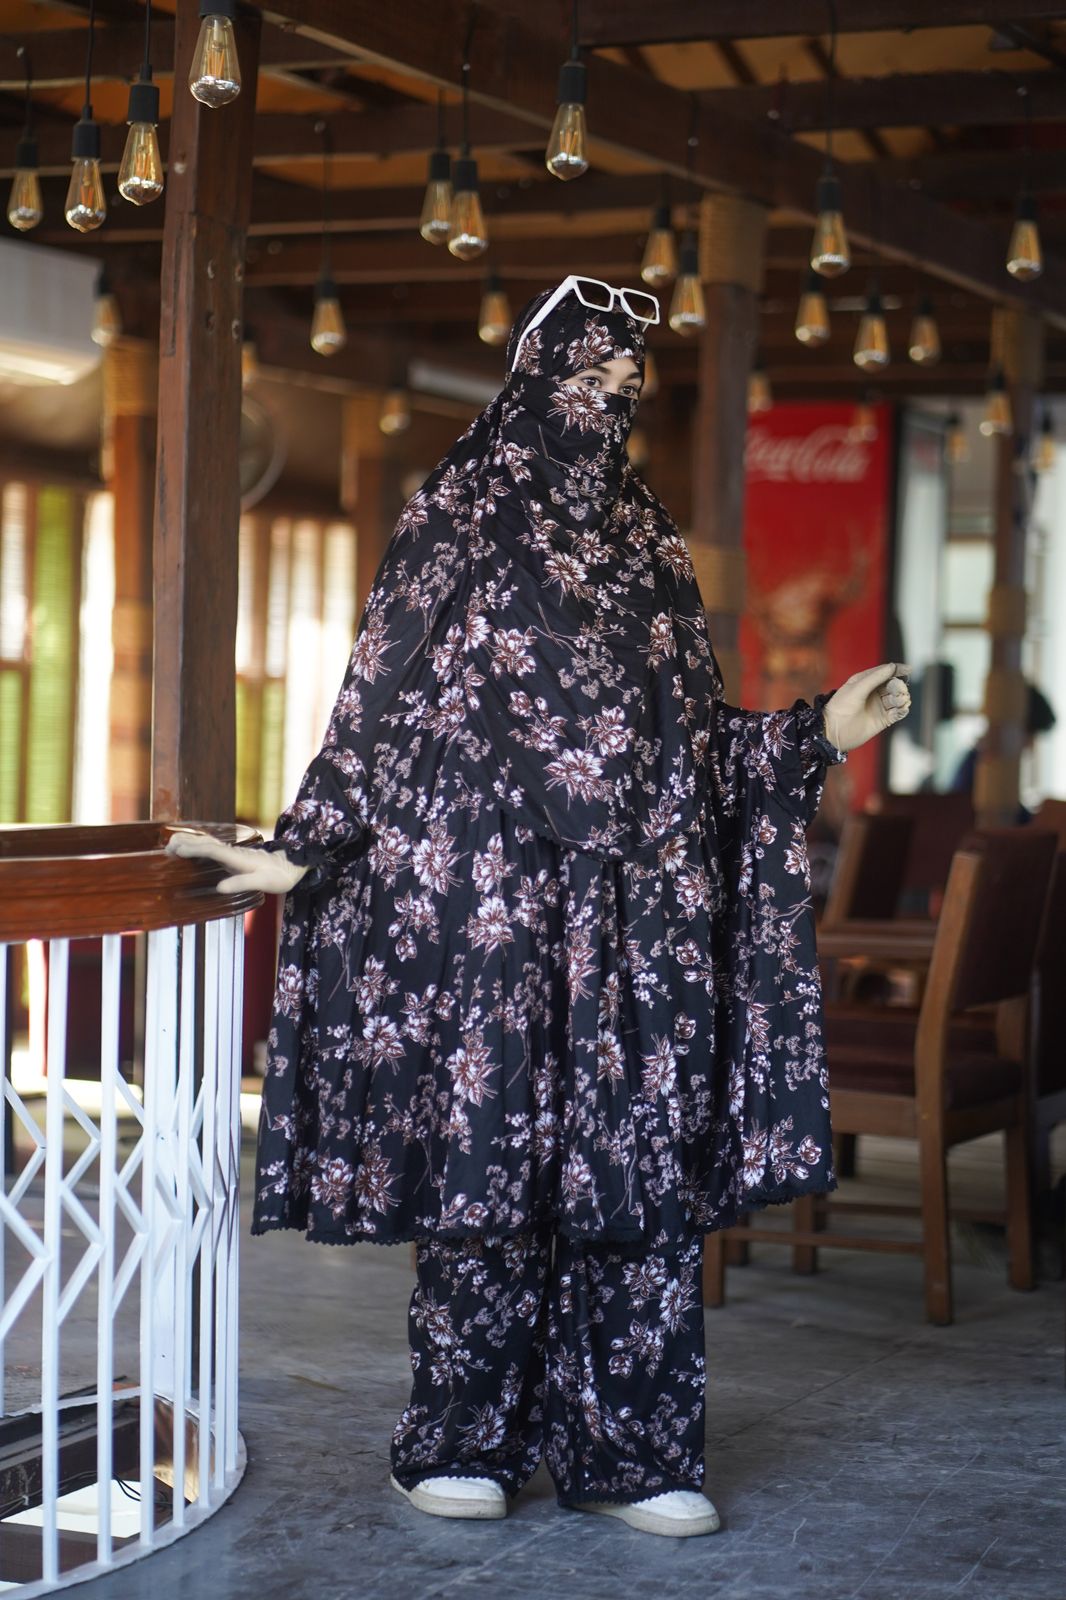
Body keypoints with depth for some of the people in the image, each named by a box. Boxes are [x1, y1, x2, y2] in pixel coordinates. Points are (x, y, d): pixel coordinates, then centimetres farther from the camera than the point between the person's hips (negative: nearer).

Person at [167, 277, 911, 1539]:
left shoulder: (645, 537, 17)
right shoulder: (459, 515, 1)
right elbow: (382, 708, -2)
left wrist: (821, 730, 10)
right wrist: (301, 851, -9)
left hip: (637, 909, 5)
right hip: (492, 900, -5)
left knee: (645, 1170, 2)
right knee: (487, 1149, -1)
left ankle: (624, 1451, 10)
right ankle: (456, 1445, 11)